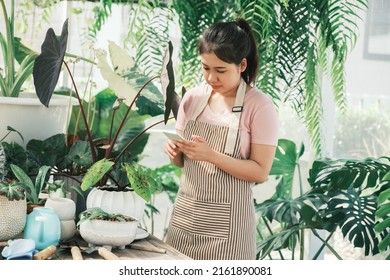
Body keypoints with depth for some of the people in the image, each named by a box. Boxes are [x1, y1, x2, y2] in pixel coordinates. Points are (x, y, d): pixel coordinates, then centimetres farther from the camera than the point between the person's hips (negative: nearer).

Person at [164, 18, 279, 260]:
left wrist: (212, 155, -23)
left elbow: (260, 172, -12)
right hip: (186, 212, 5)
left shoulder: (260, 105, -10)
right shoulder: (193, 97, 5)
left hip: (226, 221, -4)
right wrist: (175, 151, -9)